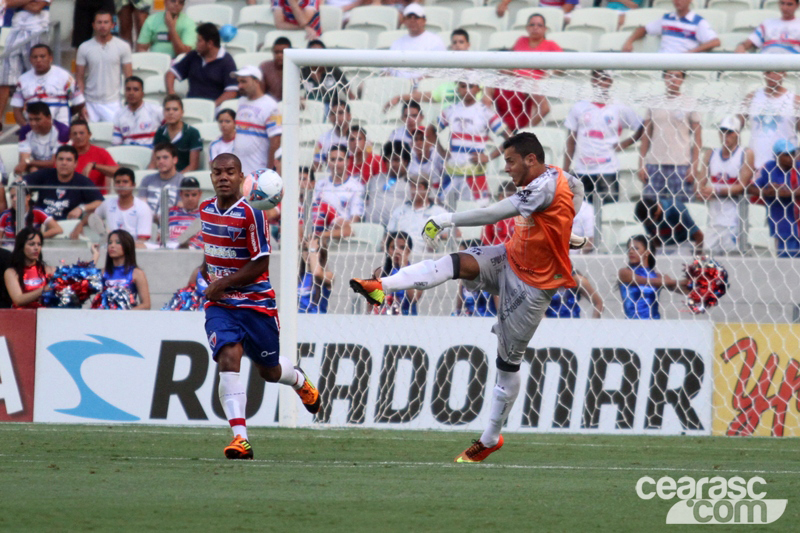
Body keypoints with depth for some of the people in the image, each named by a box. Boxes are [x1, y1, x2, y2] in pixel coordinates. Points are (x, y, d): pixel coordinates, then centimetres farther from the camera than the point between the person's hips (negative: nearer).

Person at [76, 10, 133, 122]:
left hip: (112, 104, -1)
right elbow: (79, 78, 5)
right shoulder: (84, 48, 3)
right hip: (91, 103, 1)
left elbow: (129, 77, 3)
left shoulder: (123, 47, 1)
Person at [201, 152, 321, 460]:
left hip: (256, 303, -3)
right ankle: (239, 437, -26)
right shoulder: (205, 210, 3)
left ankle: (300, 380, 52)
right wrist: (209, 280, 8)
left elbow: (260, 264, -16)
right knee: (228, 359, -21)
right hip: (220, 305, 3)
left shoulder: (250, 213, -16)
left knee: (269, 370, 14)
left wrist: (222, 283, -16)